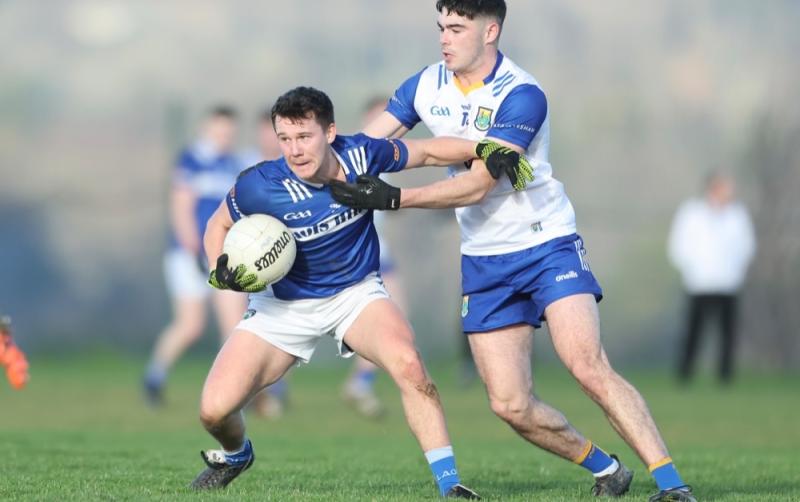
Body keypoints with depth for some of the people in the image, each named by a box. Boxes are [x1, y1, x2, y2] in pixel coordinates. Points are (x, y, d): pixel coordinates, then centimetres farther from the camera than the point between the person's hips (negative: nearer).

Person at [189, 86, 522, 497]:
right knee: (215, 409, -10)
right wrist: (219, 270, -22)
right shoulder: (259, 186, -25)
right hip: (285, 305, 0)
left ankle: (449, 483, -21)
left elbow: (426, 151, 0)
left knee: (408, 364, -30)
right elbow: (219, 225, -3)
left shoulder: (361, 155, -20)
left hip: (356, 293, 0)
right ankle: (234, 455, 29)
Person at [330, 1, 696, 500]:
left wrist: (396, 198, -28)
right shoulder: (426, 86, 2)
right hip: (484, 265, 6)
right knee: (511, 405, -3)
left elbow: (479, 183, -23)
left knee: (589, 368, -22)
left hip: (547, 247, -5)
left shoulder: (522, 96, -18)